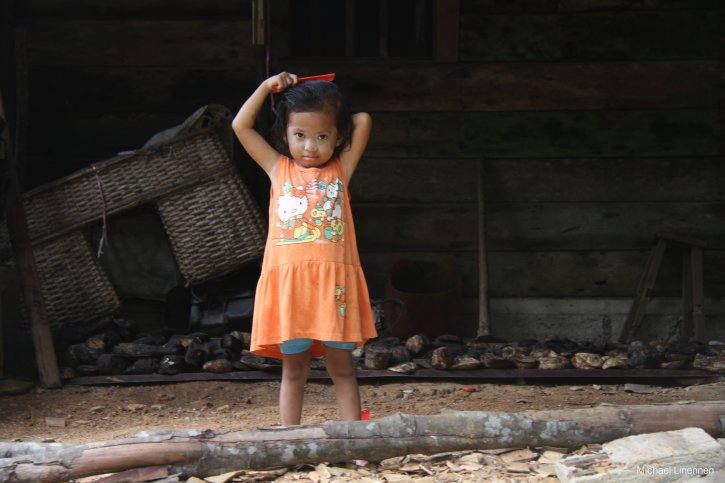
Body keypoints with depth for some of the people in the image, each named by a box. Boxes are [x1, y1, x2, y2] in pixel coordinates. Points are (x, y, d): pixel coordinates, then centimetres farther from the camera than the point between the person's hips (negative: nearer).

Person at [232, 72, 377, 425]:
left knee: (341, 364, 3)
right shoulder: (278, 169, 14)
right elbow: (241, 125, 14)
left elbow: (363, 121, 9)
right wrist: (267, 86, 13)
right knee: (293, 367, 5)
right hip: (288, 280, 1)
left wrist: (333, 120, 21)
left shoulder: (341, 169, 12)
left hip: (333, 281, 0)